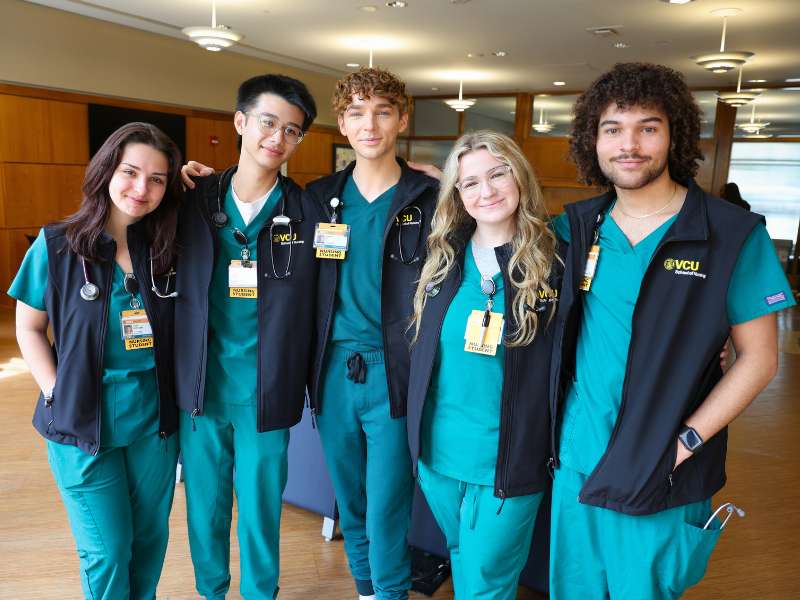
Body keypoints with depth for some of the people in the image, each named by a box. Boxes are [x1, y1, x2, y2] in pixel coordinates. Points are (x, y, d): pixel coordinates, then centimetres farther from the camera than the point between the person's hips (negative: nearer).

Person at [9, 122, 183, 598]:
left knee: (151, 537, 18)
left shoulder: (166, 248, -2)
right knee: (106, 551, 8)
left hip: (155, 420, 3)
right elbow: (29, 330, 0)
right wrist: (58, 395, -9)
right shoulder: (56, 246, -8)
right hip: (84, 425, -2)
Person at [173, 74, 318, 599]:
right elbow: (176, 290, 7)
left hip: (266, 396, -2)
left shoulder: (308, 211, -5)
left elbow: (317, 307, -1)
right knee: (204, 505, 18)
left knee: (261, 509, 13)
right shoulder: (195, 202, 0)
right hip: (201, 389, 2)